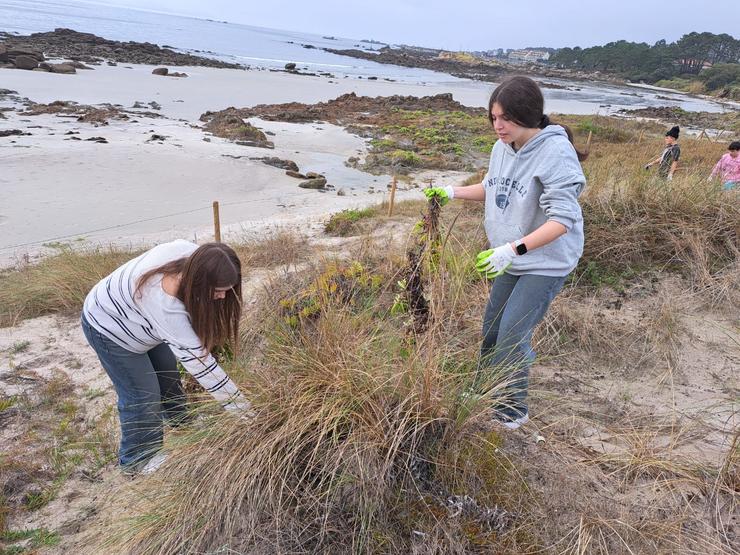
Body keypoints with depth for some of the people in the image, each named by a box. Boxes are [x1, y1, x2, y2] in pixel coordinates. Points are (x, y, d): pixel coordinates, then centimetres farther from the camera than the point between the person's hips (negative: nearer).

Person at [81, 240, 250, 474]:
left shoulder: (191, 252, -29)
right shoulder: (167, 310, -46)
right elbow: (200, 364, -40)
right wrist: (241, 407, -33)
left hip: (136, 318, 8)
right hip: (109, 330, -8)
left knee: (167, 371, 21)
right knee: (143, 395, -1)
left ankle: (178, 418, 48)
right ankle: (137, 459, 24)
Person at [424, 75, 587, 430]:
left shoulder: (555, 152, -23)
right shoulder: (503, 147, -1)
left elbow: (562, 219, -28)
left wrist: (513, 249, -36)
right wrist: (451, 192, 6)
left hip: (546, 263, -8)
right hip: (512, 259, 8)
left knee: (512, 337, -8)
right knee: (491, 328, 17)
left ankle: (513, 411, 15)